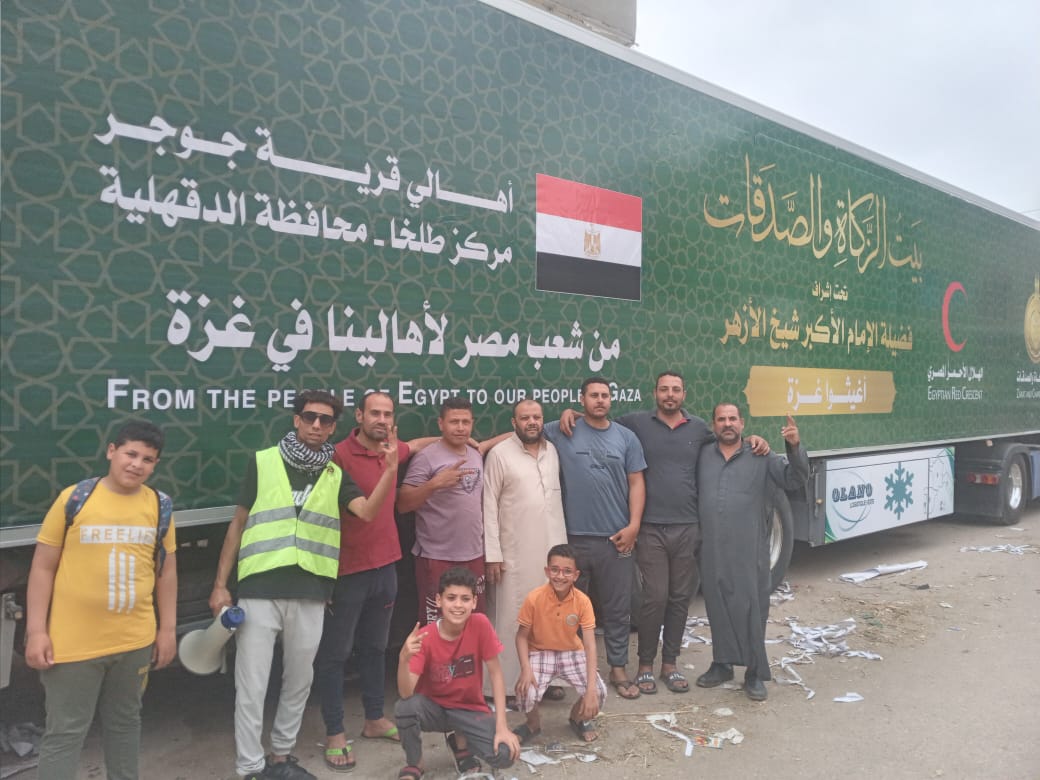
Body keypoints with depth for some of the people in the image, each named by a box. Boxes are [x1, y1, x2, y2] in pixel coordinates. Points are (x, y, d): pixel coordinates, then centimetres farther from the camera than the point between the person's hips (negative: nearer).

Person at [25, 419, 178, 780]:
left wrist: (168, 629, 7)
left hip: (135, 641, 3)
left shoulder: (159, 506, 0)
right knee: (65, 733, 8)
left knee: (125, 722, 20)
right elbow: (43, 567, -4)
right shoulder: (74, 498, -9)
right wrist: (36, 631, -7)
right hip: (73, 641, -3)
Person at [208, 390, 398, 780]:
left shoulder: (336, 476, 6)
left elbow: (368, 512, -11)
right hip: (259, 590, -2)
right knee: (252, 685, 5)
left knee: (299, 680, 15)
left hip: (309, 594, 3)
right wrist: (220, 584, 1)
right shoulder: (262, 462, 0)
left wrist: (390, 471, -25)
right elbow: (238, 524, 4)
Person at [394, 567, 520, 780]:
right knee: (405, 707, -34)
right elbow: (406, 693, -27)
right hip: (433, 707, -1)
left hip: (469, 709, 1)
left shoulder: (480, 624, -18)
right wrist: (404, 659, -47)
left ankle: (460, 740, 10)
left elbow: (495, 672, -12)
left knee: (505, 755, -24)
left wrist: (502, 726, -18)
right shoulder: (424, 637, -20)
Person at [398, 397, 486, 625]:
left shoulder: (477, 456, 10)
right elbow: (402, 504, -14)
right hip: (437, 558, -6)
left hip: (474, 556, 6)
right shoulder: (427, 457, -10)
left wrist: (485, 546, 14)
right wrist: (435, 483, -26)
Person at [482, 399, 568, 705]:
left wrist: (563, 542, 10)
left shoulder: (552, 451, 8)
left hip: (552, 549, 5)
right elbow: (489, 505, -9)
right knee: (513, 618, 2)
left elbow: (558, 497, 13)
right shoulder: (499, 454, -7)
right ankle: (508, 684, 14)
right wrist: (492, 553, -12)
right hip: (515, 553, -5)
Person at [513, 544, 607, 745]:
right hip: (540, 653, -1)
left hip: (572, 653, 1)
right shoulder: (534, 598, -20)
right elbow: (522, 636, -9)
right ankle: (533, 724, 10)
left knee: (599, 693, -19)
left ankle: (578, 718, 18)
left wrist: (591, 688, -28)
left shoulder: (582, 601, -18)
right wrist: (526, 669, -26)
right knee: (526, 693, -28)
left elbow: (590, 645, -19)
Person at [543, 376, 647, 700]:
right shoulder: (561, 433, 0)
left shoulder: (626, 437, 6)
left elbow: (636, 483, 5)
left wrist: (634, 525, -4)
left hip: (616, 538, 2)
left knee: (618, 608, 9)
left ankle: (618, 669, 23)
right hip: (574, 537, -1)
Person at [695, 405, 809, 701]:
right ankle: (722, 664, 27)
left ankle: (755, 673, 14)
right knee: (717, 607, 12)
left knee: (751, 608, 2)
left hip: (749, 551, -2)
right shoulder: (702, 455, 7)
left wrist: (794, 447, -22)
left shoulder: (761, 458, 2)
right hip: (712, 551, 2)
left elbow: (795, 479, -7)